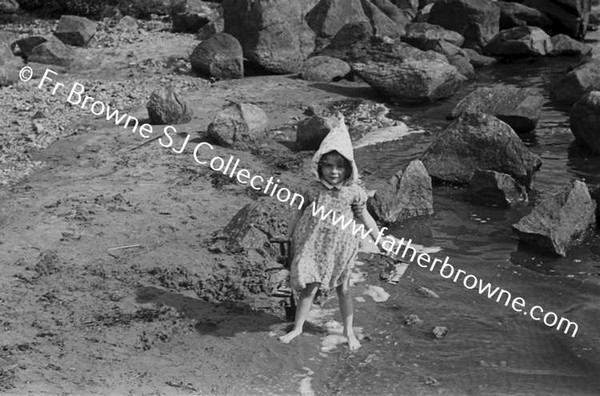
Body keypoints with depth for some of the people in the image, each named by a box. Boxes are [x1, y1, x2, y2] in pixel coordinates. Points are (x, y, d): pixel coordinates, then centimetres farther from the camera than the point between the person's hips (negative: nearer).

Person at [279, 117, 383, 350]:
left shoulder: (354, 192, -11)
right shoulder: (312, 190, -10)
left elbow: (364, 218, 0)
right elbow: (300, 216, 1)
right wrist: (291, 241, 5)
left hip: (341, 248, 0)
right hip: (313, 245, 0)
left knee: (343, 288, 13)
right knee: (309, 287, 4)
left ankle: (349, 331, 29)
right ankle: (297, 328, 20)